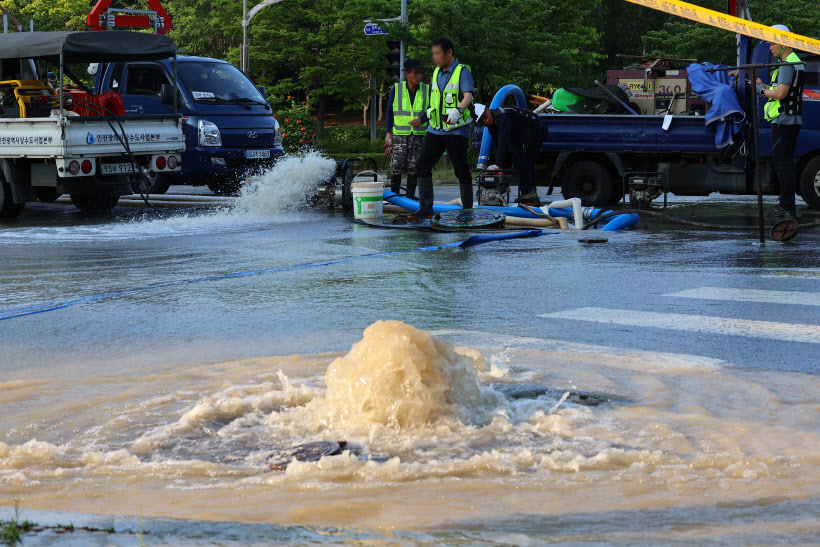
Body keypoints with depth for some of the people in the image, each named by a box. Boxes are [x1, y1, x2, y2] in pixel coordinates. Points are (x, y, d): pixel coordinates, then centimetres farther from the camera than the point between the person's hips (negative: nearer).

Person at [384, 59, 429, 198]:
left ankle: (410, 196, 10)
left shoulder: (427, 90, 5)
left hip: (419, 134, 1)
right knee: (396, 166, -7)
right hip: (399, 134, -1)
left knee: (414, 168, 1)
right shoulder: (396, 89, 3)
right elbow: (390, 112, 8)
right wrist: (389, 133, 4)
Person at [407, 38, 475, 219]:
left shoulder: (463, 72, -7)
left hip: (456, 130, -7)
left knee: (461, 170, -2)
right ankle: (425, 208, -1)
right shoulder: (437, 73, 15)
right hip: (435, 129, 7)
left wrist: (457, 111, -41)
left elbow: (468, 97, -23)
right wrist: (421, 119, 27)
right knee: (423, 165, -3)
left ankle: (467, 209, 9)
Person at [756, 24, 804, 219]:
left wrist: (762, 91, -9)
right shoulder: (794, 61, 18)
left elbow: (781, 94, -24)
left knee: (783, 164, -9)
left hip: (784, 121, -11)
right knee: (786, 163, 14)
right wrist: (763, 85, 15)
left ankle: (787, 208, -10)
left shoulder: (787, 65, -16)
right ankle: (786, 205, 19)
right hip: (792, 120, 11)